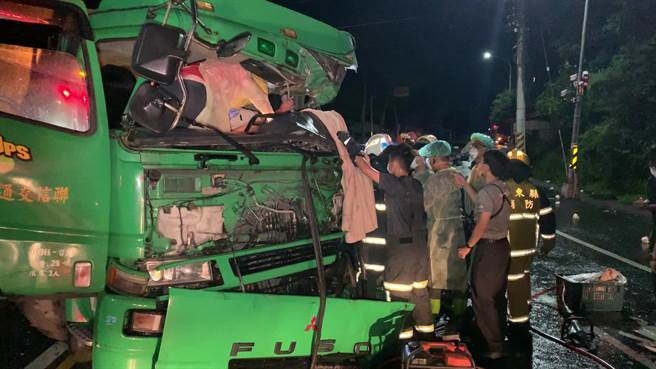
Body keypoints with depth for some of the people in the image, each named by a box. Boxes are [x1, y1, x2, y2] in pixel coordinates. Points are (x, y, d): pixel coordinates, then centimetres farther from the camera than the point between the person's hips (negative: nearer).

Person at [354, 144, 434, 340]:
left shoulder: (394, 183, -16)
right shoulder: (416, 185, 6)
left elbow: (368, 171, -9)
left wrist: (357, 157, 6)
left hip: (401, 243, -8)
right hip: (420, 241, 8)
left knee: (397, 288, 2)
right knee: (419, 285, 18)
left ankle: (404, 328, 7)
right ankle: (424, 323, 27)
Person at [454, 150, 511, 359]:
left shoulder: (487, 191, -20)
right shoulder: (503, 189, 7)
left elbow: (482, 224, -24)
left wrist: (468, 246, -14)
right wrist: (464, 184, 23)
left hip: (488, 248, -9)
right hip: (502, 245, 9)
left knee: (482, 298, 1)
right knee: (497, 296, 18)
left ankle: (495, 346, 6)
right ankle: (500, 340, 30)